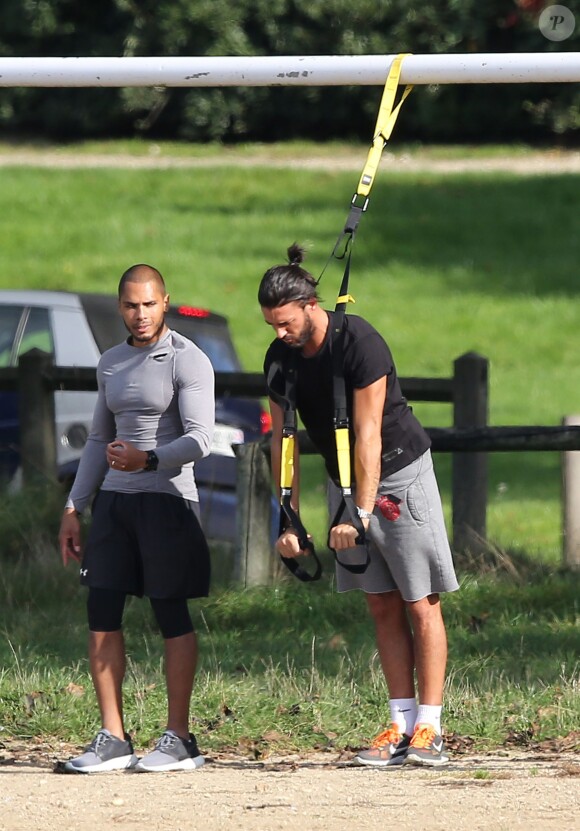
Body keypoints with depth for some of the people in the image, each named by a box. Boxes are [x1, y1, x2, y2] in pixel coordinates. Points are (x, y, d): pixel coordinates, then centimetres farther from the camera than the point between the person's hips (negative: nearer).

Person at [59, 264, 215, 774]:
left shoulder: (188, 361, -6)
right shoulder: (111, 364, 16)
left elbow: (200, 439, -16)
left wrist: (149, 459, -32)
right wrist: (75, 507, 16)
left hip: (167, 497, -7)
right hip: (115, 498, 7)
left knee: (171, 614, -5)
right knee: (101, 613, 0)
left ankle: (180, 739, 0)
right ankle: (113, 740, 3)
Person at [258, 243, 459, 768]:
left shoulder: (359, 344, -23)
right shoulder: (281, 358, -3)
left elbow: (368, 435, -24)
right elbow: (282, 440, 3)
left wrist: (360, 513, -27)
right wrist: (289, 520, -2)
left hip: (399, 474, -6)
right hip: (347, 486, 6)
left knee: (421, 603, -6)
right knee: (383, 606, 5)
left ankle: (429, 729, -7)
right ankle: (401, 725, 5)